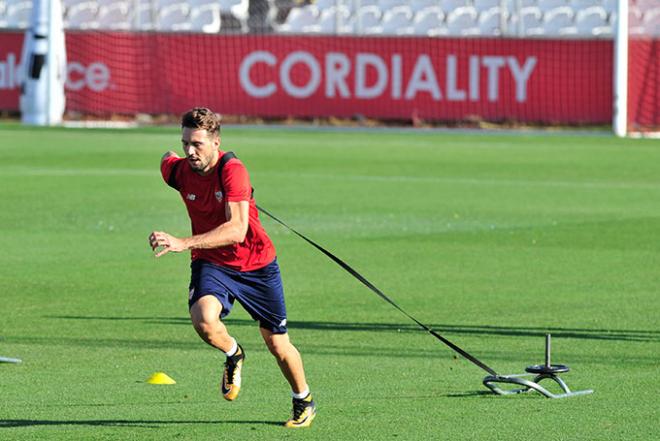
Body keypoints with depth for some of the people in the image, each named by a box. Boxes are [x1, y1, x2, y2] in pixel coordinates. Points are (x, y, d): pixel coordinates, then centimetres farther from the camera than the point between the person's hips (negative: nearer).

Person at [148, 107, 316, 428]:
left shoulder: (233, 171, -27)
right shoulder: (179, 170, -11)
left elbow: (237, 230, -38)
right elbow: (168, 160, 17)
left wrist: (184, 243, -47)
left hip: (256, 264, -3)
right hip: (211, 264, 3)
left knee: (278, 346, 8)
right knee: (204, 320, -29)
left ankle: (303, 401, 37)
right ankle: (233, 355, 5)